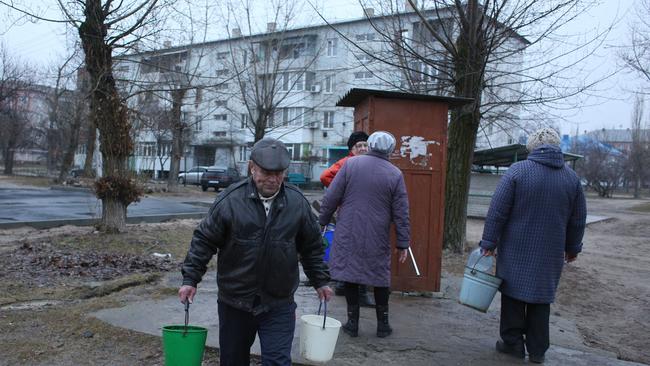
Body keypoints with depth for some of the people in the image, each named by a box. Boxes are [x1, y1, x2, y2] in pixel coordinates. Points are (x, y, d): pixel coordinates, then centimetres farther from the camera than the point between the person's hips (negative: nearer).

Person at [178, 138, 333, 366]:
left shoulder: (297, 203, -3)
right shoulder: (230, 200, -11)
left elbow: (312, 246, 9)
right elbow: (204, 240, -4)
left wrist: (320, 281, 11)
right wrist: (190, 279, -7)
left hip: (279, 305, 0)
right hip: (234, 303, 0)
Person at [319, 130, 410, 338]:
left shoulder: (351, 164, -1)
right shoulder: (395, 174, -1)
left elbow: (331, 197, -2)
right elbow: (401, 214, 0)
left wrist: (322, 221, 9)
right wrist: (403, 244, 5)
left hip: (348, 234, 0)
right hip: (378, 238, 0)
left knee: (349, 274, 9)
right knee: (380, 278, 13)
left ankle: (352, 323, 15)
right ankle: (382, 325, 21)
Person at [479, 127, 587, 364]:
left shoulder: (517, 171, -9)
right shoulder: (572, 177, 3)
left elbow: (497, 212, -11)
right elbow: (578, 220, 10)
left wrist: (489, 243, -4)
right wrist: (572, 248, 23)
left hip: (516, 251, -3)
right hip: (550, 255, 3)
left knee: (514, 294, 9)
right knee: (541, 299, 12)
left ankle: (512, 343, 16)